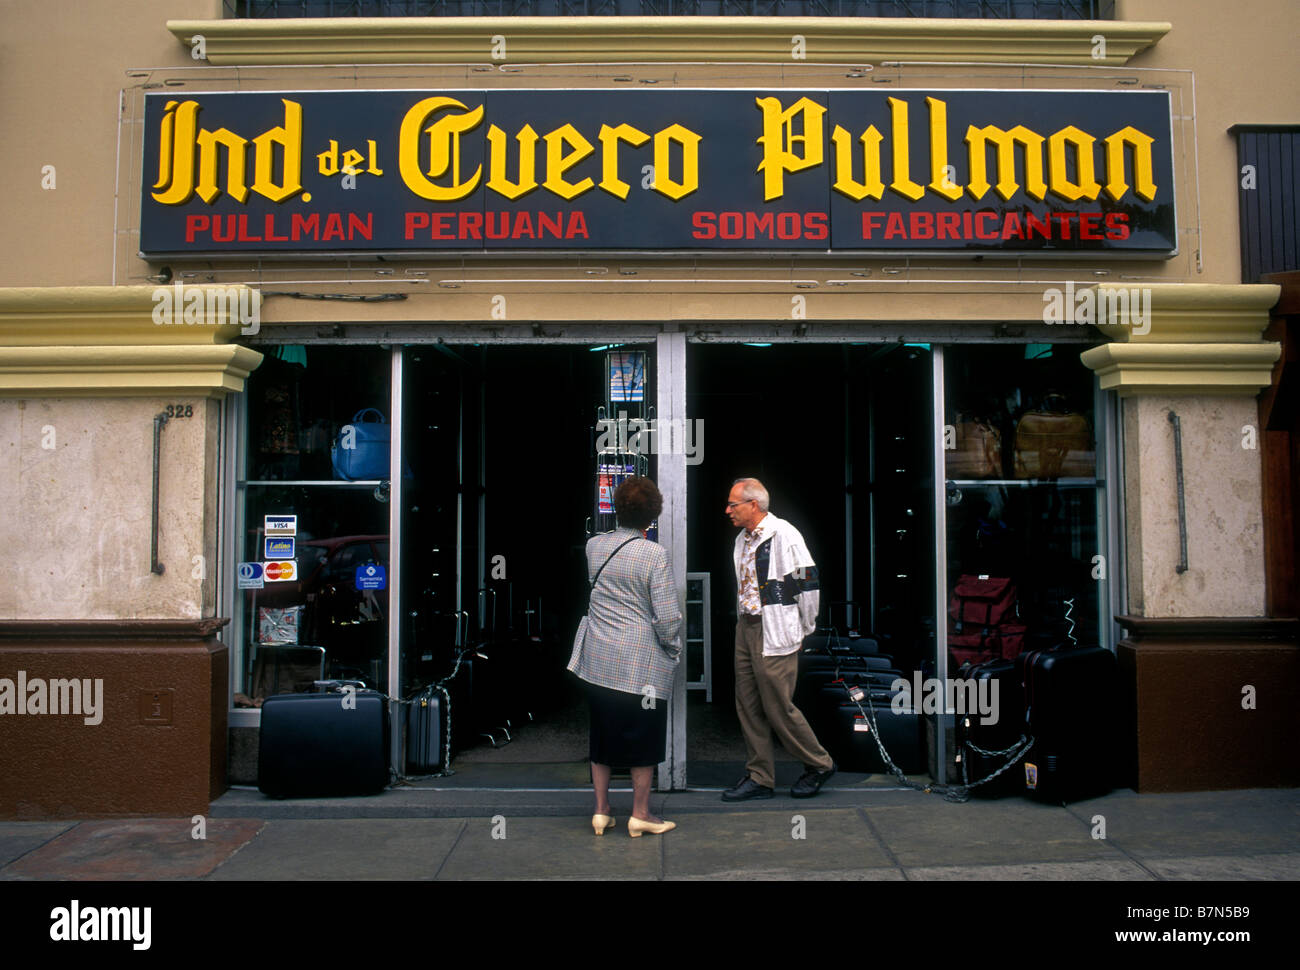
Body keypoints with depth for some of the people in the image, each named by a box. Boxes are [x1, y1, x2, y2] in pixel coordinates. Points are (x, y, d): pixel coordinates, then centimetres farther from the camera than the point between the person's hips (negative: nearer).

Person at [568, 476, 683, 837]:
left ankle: (601, 810, 25)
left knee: (602, 737, 16)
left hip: (597, 661, 5)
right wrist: (674, 650, 3)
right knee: (644, 739, 10)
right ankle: (640, 814, 20)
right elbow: (667, 616, -14)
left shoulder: (593, 546, 1)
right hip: (642, 664, -5)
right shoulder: (654, 554, -13)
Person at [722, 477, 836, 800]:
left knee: (778, 707, -3)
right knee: (748, 706, 9)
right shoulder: (742, 539, 13)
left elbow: (807, 583, -11)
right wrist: (745, 622, 16)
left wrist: (804, 628, -4)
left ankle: (819, 764, 18)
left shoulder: (783, 534, -13)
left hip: (775, 633, -8)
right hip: (746, 628, 8)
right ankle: (759, 778, 20)